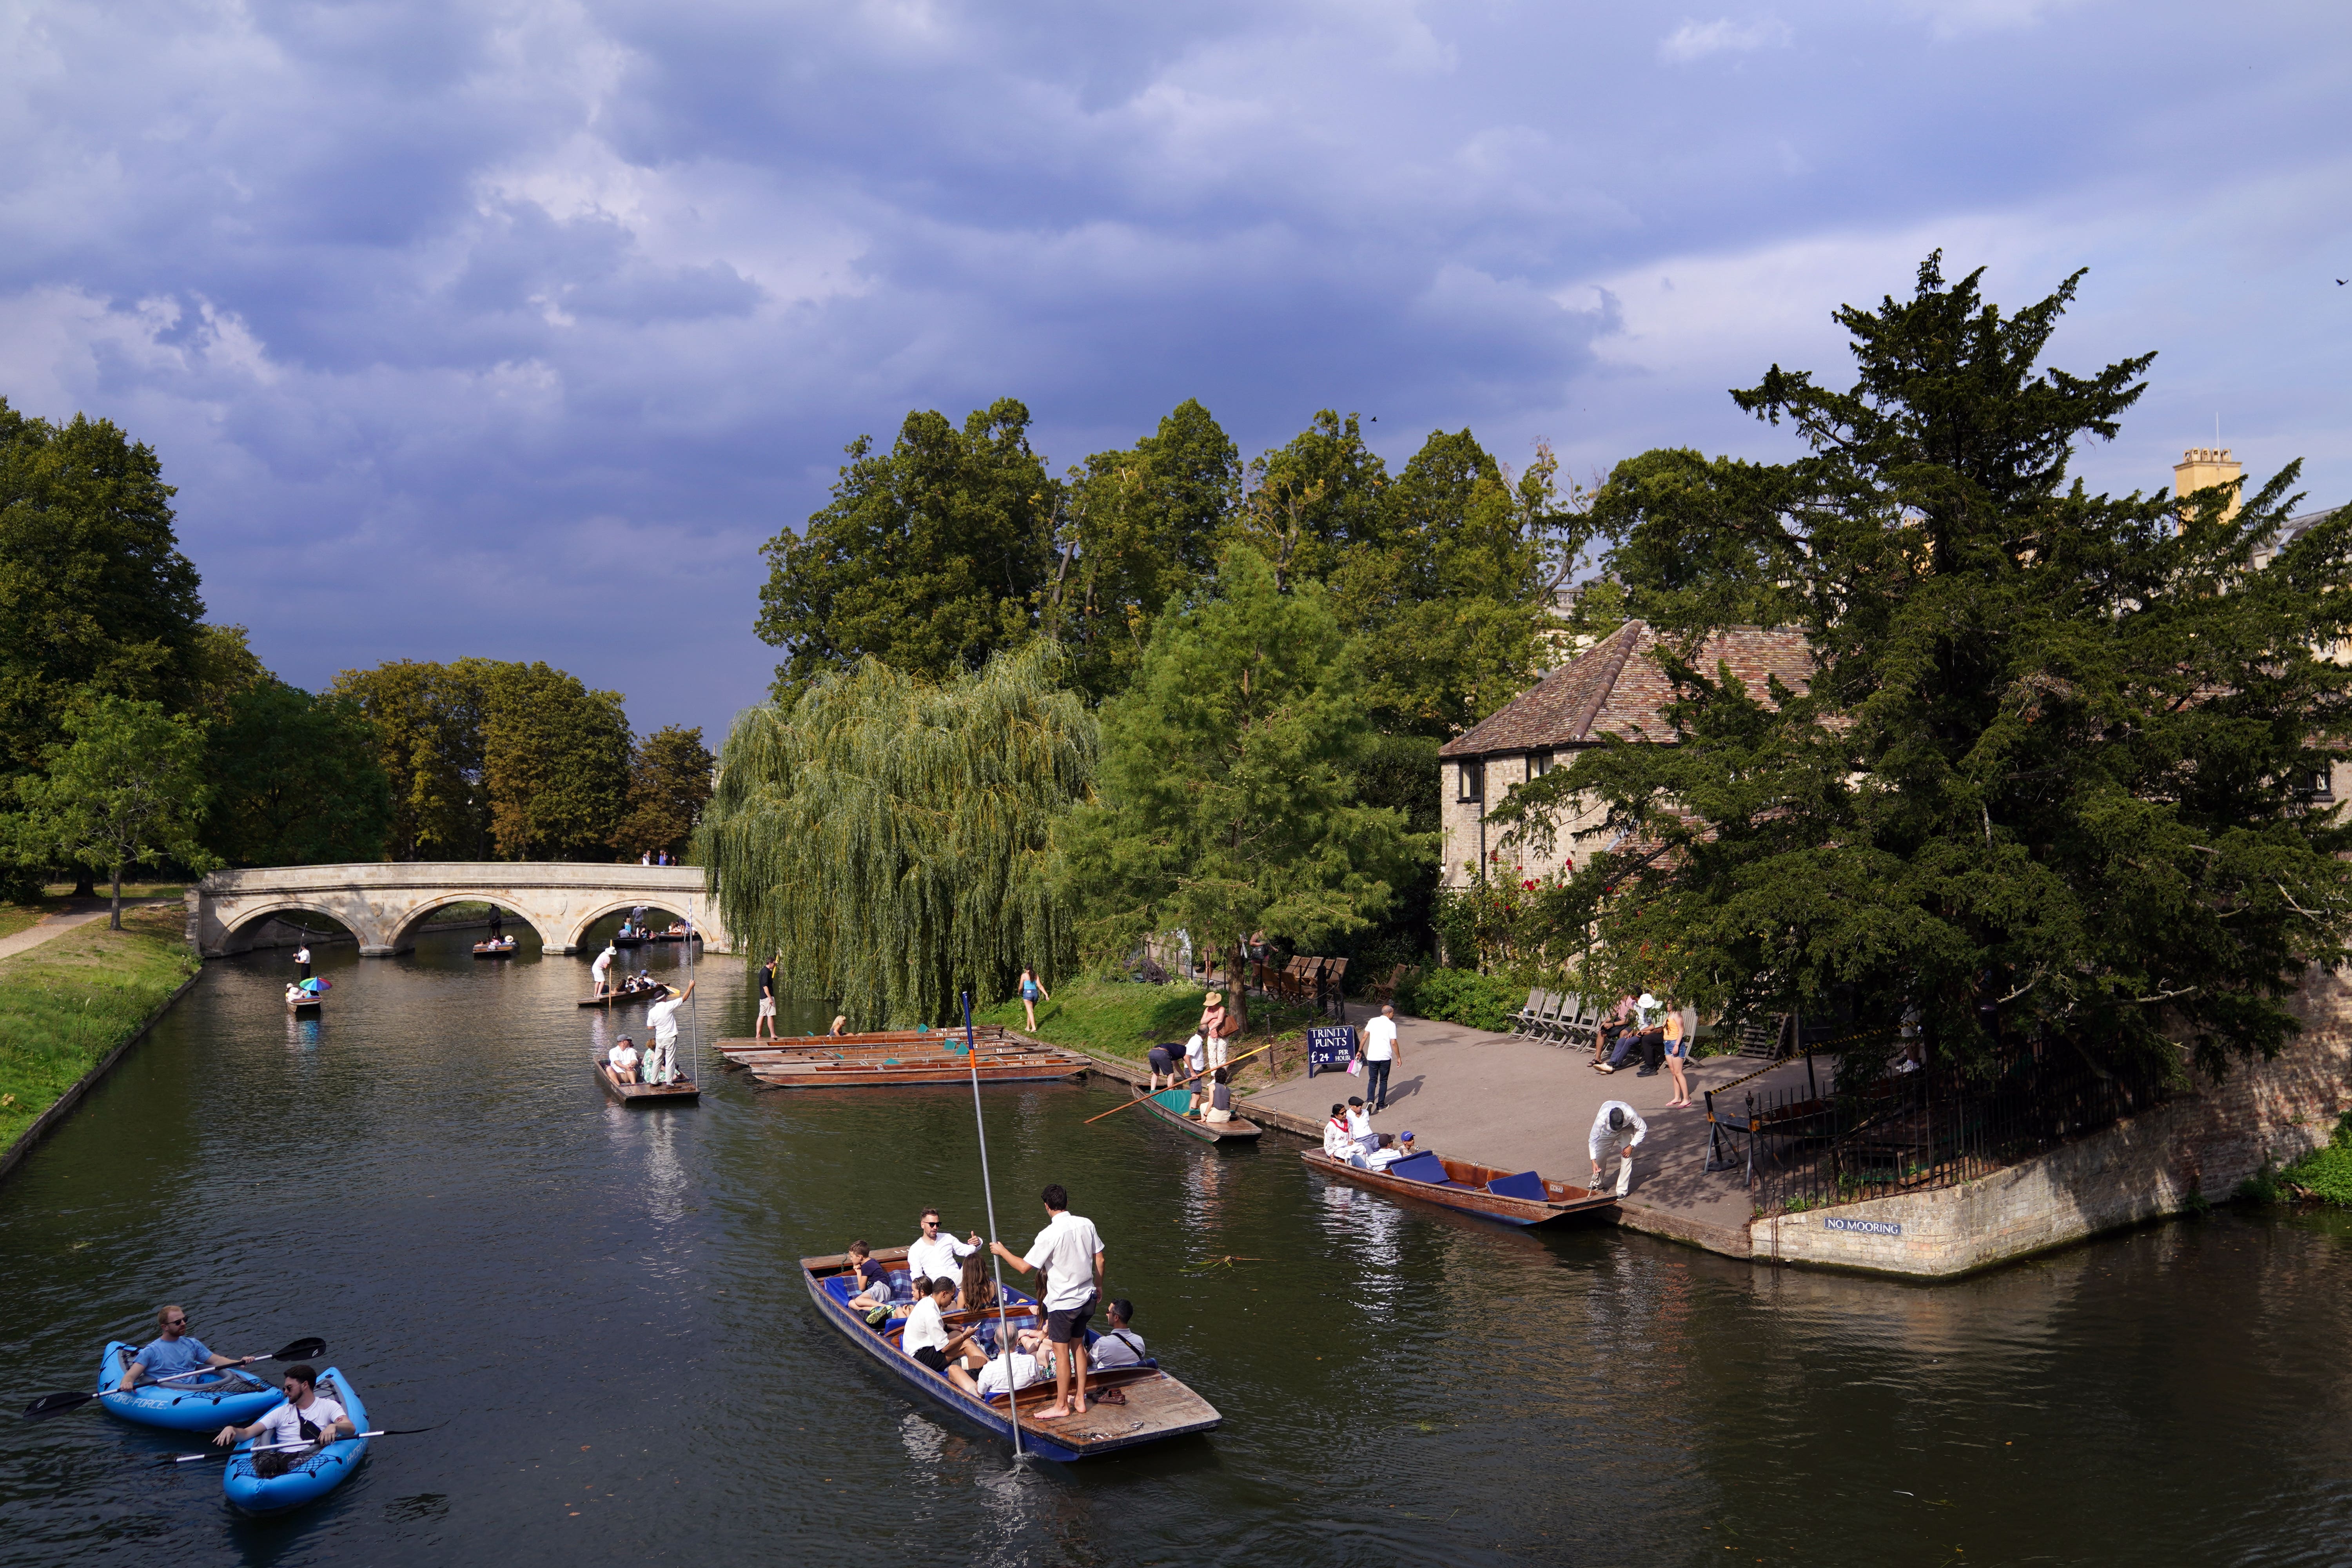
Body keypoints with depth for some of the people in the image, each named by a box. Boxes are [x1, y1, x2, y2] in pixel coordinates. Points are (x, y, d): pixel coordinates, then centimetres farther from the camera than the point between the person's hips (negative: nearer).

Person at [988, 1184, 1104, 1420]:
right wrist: (1098, 1285, 22)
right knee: (1078, 1347, 18)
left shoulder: (1050, 1235, -21)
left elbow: (1024, 1266, -17)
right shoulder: (1087, 1225, -3)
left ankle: (1062, 1405, 14)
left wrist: (1002, 1251, -1)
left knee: (1061, 1353, 4)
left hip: (1063, 1302, -7)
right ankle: (1080, 1400, 25)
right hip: (1085, 1298, 7)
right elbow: (1099, 1259, 7)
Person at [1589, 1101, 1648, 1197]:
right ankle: (1597, 1184, 24)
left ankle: (1622, 1190, -6)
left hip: (1627, 1130, -1)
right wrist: (1593, 1161, -35)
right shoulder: (1602, 1117, -41)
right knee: (1600, 1155, 0)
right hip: (1607, 1131, 1)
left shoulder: (1630, 1114, -42)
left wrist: (1632, 1146, -26)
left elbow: (1643, 1129, -22)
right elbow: (1593, 1139, -31)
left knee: (1627, 1157, -15)